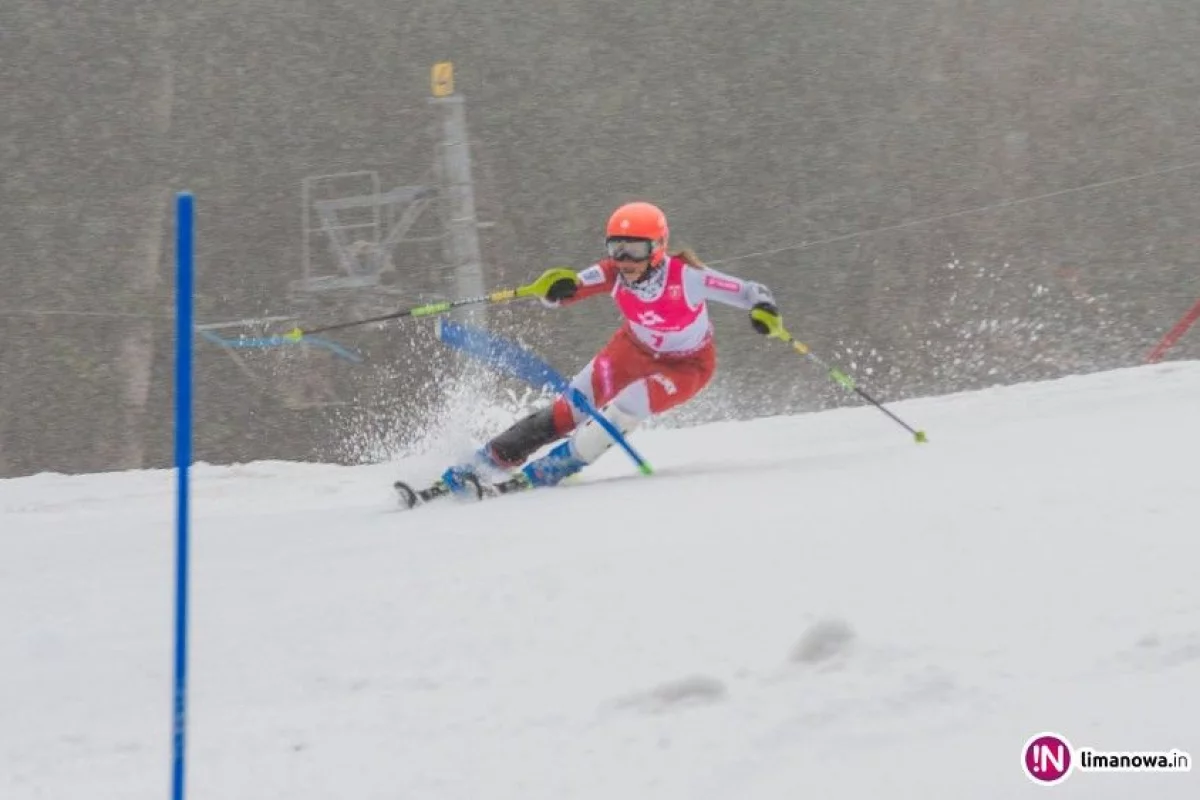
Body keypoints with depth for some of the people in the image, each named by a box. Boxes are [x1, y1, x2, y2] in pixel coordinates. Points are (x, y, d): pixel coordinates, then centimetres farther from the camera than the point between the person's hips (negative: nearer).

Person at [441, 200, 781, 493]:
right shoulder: (613, 274, -24)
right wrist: (559, 287, -45)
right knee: (569, 410, -6)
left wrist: (763, 308, -54)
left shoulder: (686, 276, -35)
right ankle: (492, 460, 5)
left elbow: (749, 292, -31)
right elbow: (563, 292, -21)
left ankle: (561, 465, -9)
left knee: (622, 411, -28)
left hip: (685, 366, -4)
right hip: (634, 349, 4)